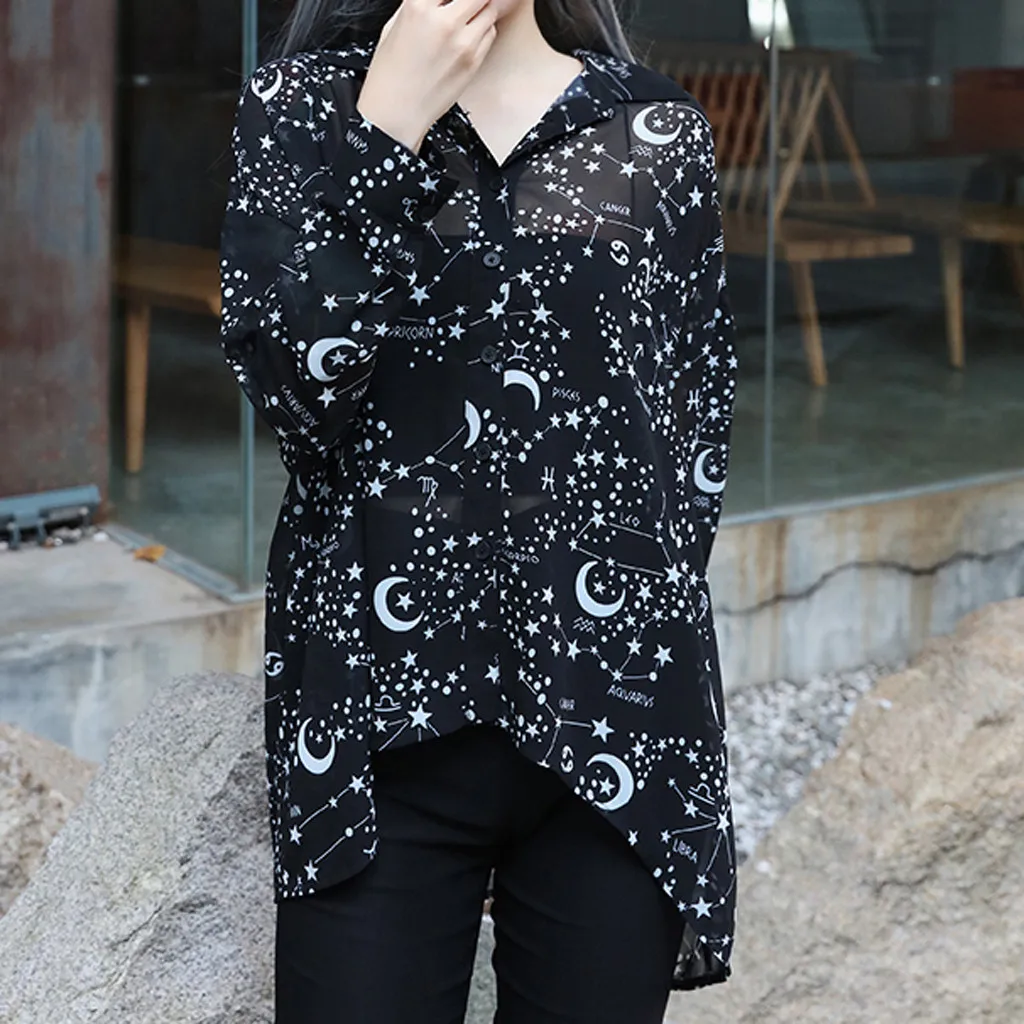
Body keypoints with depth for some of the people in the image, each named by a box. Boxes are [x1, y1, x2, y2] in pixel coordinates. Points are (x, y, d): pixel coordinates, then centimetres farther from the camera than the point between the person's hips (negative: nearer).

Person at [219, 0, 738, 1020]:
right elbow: (287, 377, -9)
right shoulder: (303, 102, 6)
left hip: (614, 709, 1)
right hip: (382, 707, -1)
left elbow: (698, 426, 12)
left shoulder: (659, 129, 8)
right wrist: (388, 128, -11)